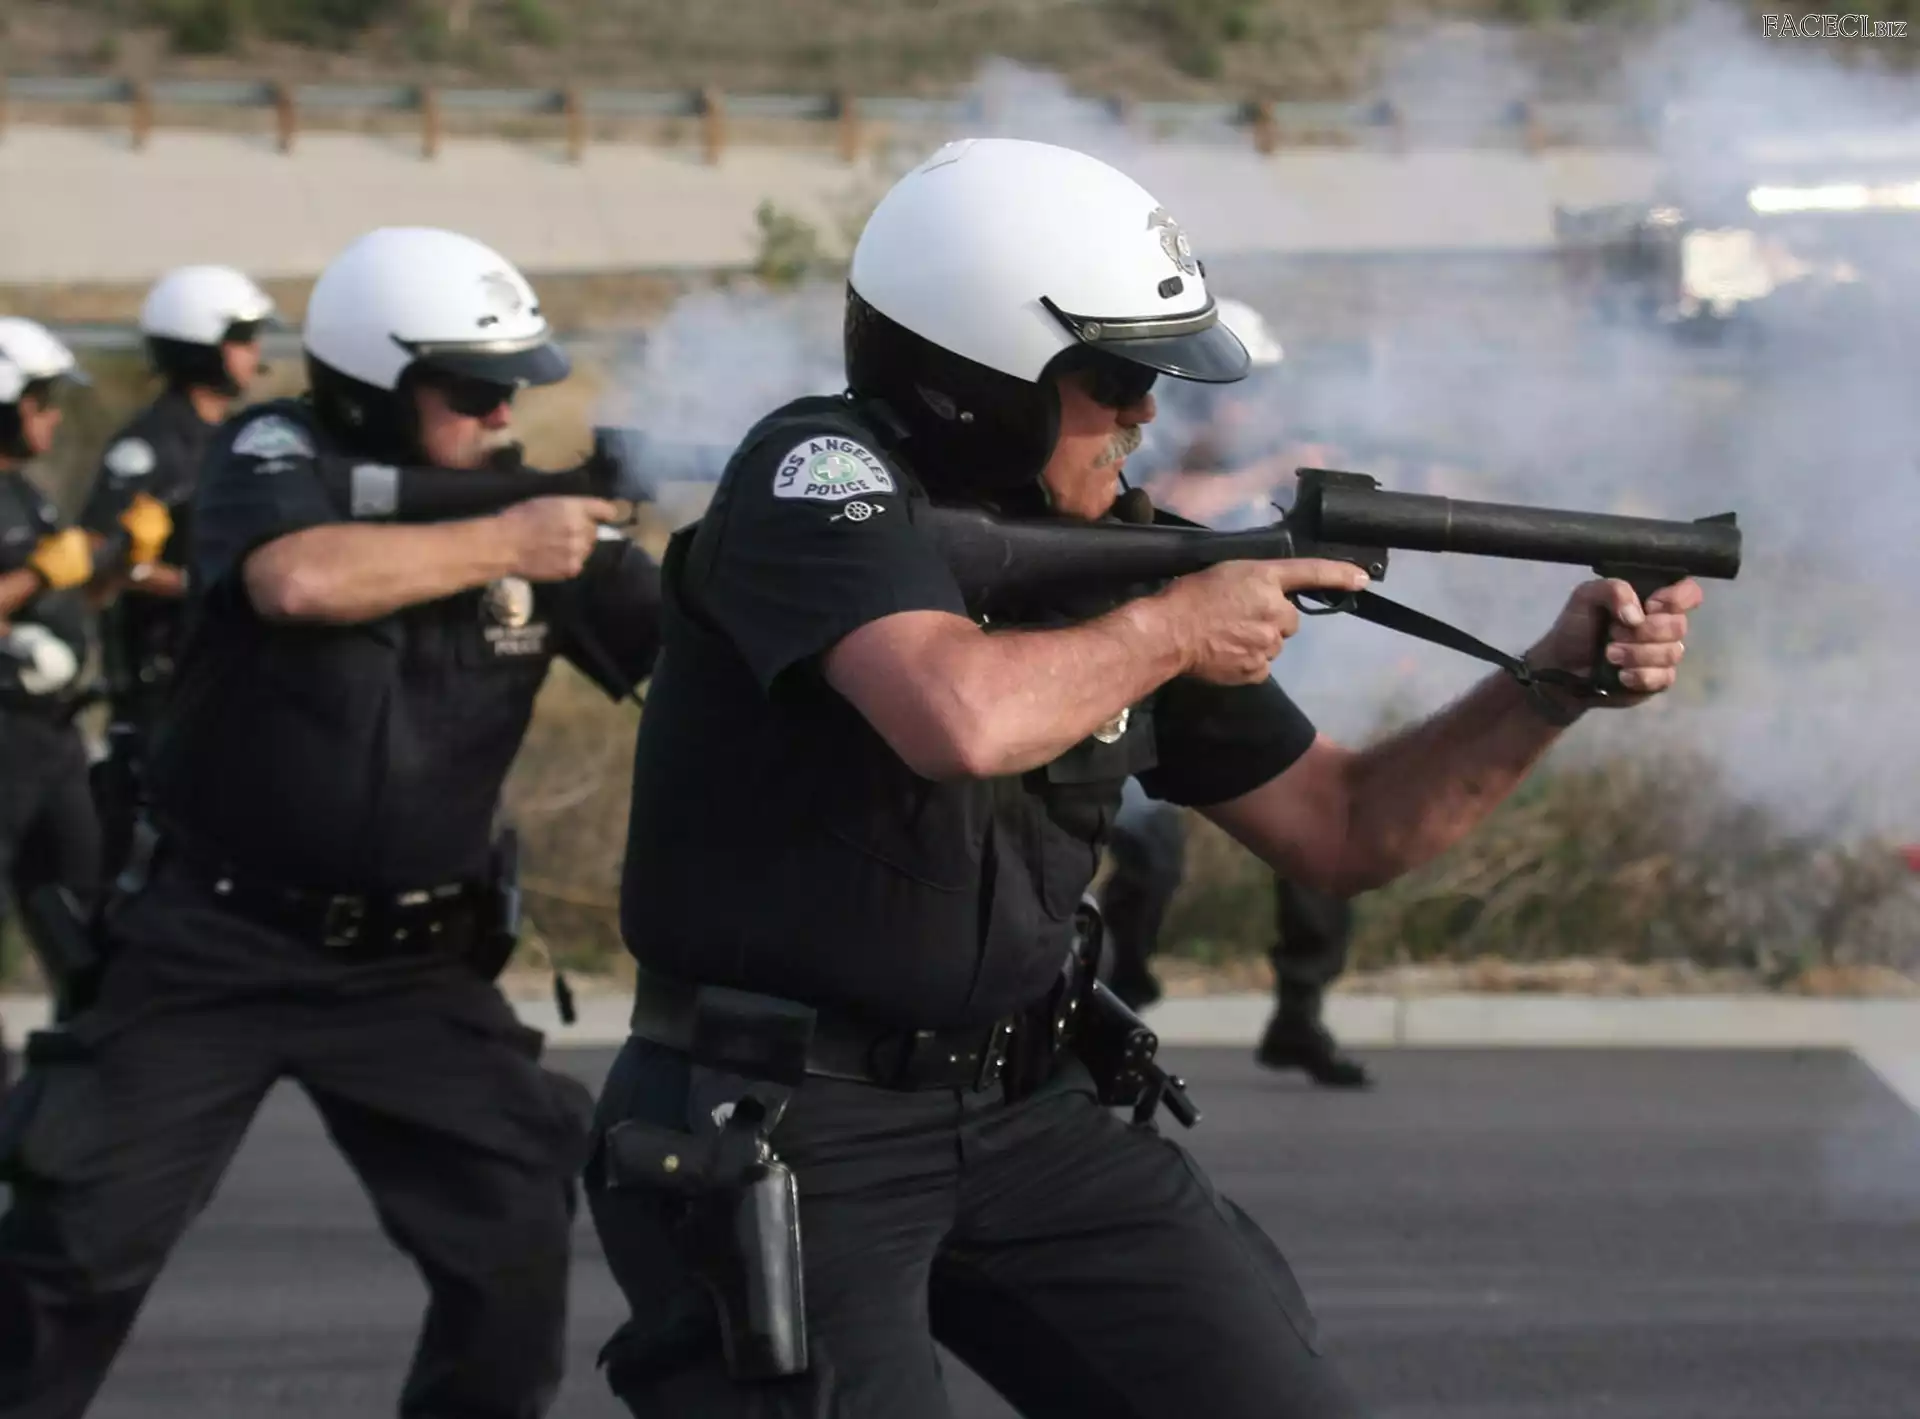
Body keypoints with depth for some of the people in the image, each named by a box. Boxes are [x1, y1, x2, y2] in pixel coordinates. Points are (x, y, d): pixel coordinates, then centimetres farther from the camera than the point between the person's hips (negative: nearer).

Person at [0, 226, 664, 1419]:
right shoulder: (273, 456, -10)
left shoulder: (537, 509, 0)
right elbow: (301, 578, -32)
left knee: (520, 1241, -1)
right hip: (213, 945, -3)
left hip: (413, 963, 3)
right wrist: (501, 545, -24)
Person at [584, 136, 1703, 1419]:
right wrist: (1169, 627, -16)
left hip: (1028, 1117, 7)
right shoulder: (819, 477, -14)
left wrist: (1557, 682, -1)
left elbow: (1342, 830, 12)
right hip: (776, 1133, -7)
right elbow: (963, 718, -34)